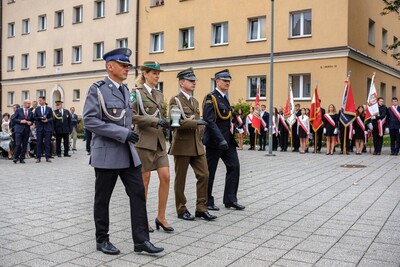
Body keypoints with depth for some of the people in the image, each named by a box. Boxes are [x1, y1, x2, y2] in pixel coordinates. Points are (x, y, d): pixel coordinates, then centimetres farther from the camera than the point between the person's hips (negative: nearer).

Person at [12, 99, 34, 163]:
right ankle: (15, 157, 6)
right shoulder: (18, 110, 4)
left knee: (24, 145, 2)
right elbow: (14, 119, 1)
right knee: (18, 144, -9)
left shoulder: (30, 112, 13)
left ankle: (22, 158, 8)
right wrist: (20, 121, -14)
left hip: (27, 130, 3)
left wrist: (30, 123, -5)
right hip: (19, 129, -3)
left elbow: (32, 121, 17)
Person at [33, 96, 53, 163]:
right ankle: (38, 158, 5)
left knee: (47, 143, 0)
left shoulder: (49, 109, 7)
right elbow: (34, 117, 5)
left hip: (47, 127, -1)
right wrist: (40, 118, -13)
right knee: (39, 143, 1)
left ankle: (47, 157, 4)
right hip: (39, 127, 1)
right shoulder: (37, 109, 11)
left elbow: (51, 118, 5)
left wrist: (47, 120, -15)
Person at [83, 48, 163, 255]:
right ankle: (102, 240, 22)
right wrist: (122, 133, -21)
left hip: (128, 153, 7)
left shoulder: (125, 90, 13)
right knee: (103, 198, 7)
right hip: (106, 154, -6)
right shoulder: (97, 89, -9)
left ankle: (141, 240, 8)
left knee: (138, 194, 2)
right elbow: (89, 121, -18)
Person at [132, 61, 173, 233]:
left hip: (159, 141, 6)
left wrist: (165, 124, 5)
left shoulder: (159, 94, 16)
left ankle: (161, 217, 13)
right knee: (144, 180, 2)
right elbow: (132, 116, -15)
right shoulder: (137, 93, -4)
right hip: (144, 140, -6)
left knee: (165, 177, 0)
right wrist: (154, 121, -19)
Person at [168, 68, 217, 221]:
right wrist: (195, 122, -21)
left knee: (204, 175, 2)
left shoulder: (195, 101, 16)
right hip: (182, 145, -7)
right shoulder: (175, 100, -7)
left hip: (197, 145, 7)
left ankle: (201, 208, 12)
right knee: (180, 179, 5)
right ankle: (181, 210, 17)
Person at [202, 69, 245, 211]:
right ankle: (207, 202, 15)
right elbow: (209, 121, -21)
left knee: (234, 166, 3)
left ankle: (230, 199, 13)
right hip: (215, 140, -8)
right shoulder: (211, 98, -12)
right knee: (210, 171, 3)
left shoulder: (224, 98, 15)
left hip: (227, 139, 8)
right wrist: (220, 140, -25)